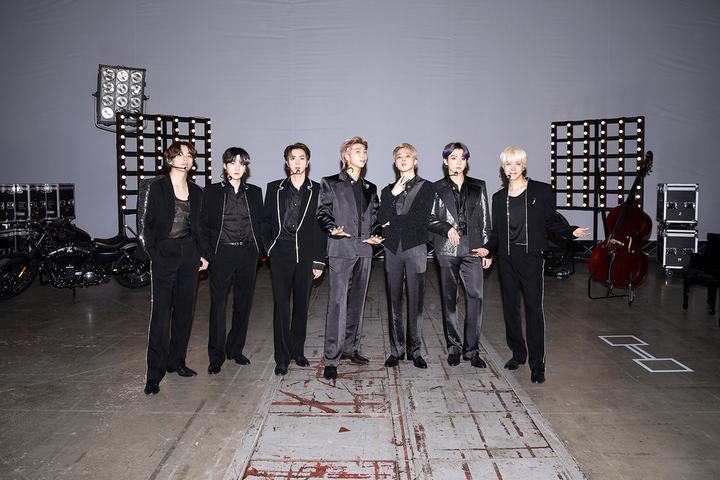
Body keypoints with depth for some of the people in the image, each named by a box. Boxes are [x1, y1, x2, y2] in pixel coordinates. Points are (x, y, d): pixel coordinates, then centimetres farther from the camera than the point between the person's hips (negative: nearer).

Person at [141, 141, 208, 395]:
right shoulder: (157, 187, -1)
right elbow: (147, 222, -2)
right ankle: (154, 374, 1)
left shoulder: (196, 191, 12)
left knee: (185, 311, 10)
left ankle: (176, 361, 24)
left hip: (189, 255, 5)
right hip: (164, 255, -5)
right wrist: (153, 252, -10)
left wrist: (201, 254, 7)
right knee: (161, 313, -6)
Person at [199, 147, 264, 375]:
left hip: (247, 255, 3)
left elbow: (260, 223, 12)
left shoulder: (254, 192, 9)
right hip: (221, 254, -3)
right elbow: (204, 224, 1)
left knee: (243, 303, 9)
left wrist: (258, 248, 1)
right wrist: (207, 252, -7)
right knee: (218, 304, 0)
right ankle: (216, 356, 11)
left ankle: (235, 349, 25)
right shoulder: (212, 192, 2)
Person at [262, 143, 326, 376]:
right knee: (281, 305, 0)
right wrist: (270, 247, -1)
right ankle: (283, 357, 8)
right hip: (280, 254, 0)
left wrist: (319, 260, -1)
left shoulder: (317, 190, 4)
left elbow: (321, 227, 2)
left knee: (302, 304, 9)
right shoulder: (274, 188, 7)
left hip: (306, 254, 0)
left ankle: (298, 351, 23)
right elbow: (266, 221, 10)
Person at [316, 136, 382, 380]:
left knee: (357, 301, 11)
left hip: (364, 250, 6)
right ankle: (331, 359, -5)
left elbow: (374, 218, 19)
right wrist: (332, 229, -20)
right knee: (337, 303, -9)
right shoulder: (330, 183, 4)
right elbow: (323, 212, -1)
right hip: (341, 249, -5)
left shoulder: (370, 188, 18)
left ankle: (350, 348, 24)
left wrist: (376, 235, -1)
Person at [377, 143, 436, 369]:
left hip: (415, 248, -3)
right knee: (394, 301, 5)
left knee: (415, 301, 0)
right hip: (393, 249, 3)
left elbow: (420, 218, -8)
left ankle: (414, 350, 10)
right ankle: (396, 350, 13)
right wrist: (393, 195, -8)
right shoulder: (388, 190, 16)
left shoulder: (427, 187, 6)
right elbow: (382, 219, 0)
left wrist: (392, 222, -2)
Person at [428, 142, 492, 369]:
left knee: (475, 296, -7)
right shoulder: (437, 188, 6)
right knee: (449, 298, 4)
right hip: (447, 249, -1)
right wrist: (447, 228, -11)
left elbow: (485, 220, 11)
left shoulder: (478, 187, 11)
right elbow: (429, 220, 6)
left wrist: (486, 248, 6)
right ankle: (454, 347, 15)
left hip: (473, 248, 1)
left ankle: (472, 349, 3)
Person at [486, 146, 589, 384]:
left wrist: (571, 231, -12)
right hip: (506, 258, 4)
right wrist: (488, 249, -2)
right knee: (510, 307, 9)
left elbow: (552, 221, 4)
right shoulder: (499, 197, 10)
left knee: (533, 308, -5)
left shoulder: (541, 191, 0)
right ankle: (518, 353, 25)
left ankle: (537, 364, 4)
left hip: (531, 257, -4)